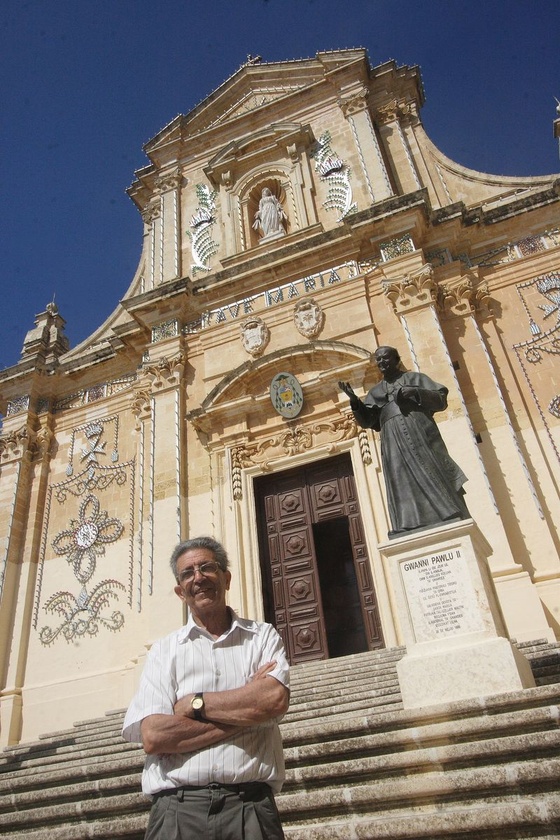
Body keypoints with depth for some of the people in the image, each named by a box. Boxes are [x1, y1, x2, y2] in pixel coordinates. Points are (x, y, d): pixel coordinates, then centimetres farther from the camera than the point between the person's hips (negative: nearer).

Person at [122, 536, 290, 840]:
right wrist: (247, 711, -10)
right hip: (178, 808, 0)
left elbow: (275, 699, -12)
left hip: (250, 807, 0)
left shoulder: (262, 635, 6)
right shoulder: (164, 650, 6)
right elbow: (153, 737, -7)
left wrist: (193, 703, -9)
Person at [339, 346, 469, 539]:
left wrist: (415, 392, -9)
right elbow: (366, 421, 12)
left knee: (434, 479, -10)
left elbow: (441, 399, 7)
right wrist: (354, 400, -5)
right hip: (394, 442, 3)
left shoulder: (414, 378, 17)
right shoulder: (375, 391, 24)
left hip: (420, 432, -2)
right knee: (406, 488, -7)